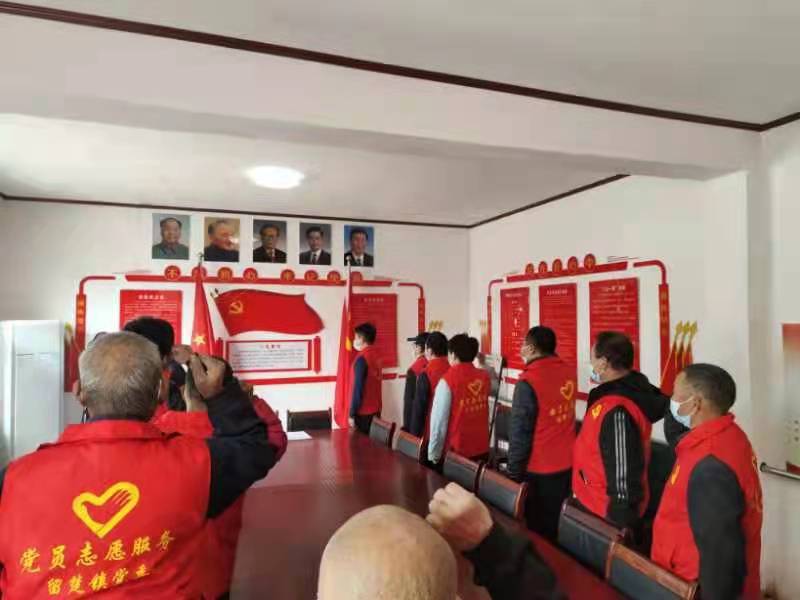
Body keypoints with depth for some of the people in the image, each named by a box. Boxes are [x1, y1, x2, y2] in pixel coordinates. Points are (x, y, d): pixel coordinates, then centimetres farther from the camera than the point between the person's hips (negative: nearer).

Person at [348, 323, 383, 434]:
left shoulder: (362, 358, -17)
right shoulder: (376, 356, 6)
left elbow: (358, 388, -18)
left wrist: (352, 414, -13)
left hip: (363, 412, -7)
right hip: (376, 409, 8)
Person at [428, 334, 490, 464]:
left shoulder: (447, 380, -16)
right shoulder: (484, 377, 0)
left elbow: (439, 420, -15)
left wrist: (433, 454, -6)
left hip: (456, 451, -5)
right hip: (482, 449, 5)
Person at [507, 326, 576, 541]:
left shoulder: (528, 382, -20)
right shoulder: (567, 372, -2)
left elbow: (520, 433, -17)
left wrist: (514, 473, -8)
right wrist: (531, 361, 15)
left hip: (539, 470, -6)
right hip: (567, 464, 6)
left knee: (539, 530, 9)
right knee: (560, 525, 20)